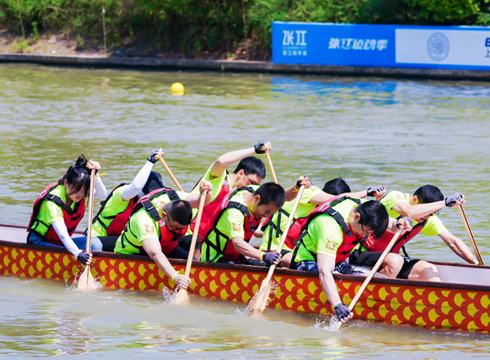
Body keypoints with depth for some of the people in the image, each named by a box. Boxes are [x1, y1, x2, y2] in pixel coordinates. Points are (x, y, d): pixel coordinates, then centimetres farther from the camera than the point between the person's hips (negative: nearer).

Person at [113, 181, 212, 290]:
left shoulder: (175, 198, -21)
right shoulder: (144, 220, -41)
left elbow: (202, 201, -21)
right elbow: (155, 254, -52)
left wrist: (205, 192, -46)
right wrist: (175, 277, -64)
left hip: (167, 250, 6)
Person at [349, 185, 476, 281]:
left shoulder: (428, 219, 1)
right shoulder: (396, 197, -19)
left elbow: (452, 241, 5)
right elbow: (410, 212, -42)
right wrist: (445, 203, -39)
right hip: (361, 255, -7)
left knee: (429, 269, -13)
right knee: (395, 261, -35)